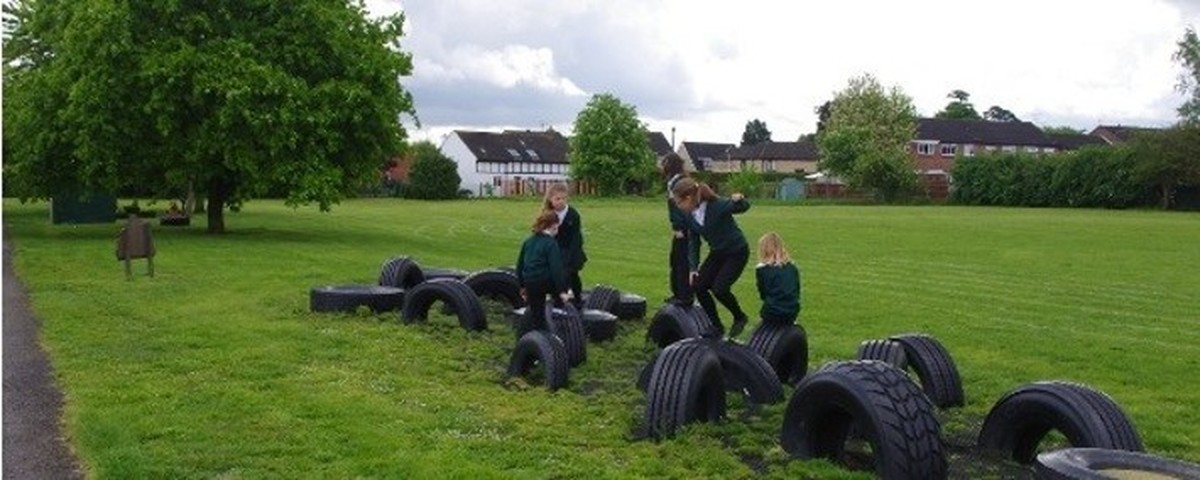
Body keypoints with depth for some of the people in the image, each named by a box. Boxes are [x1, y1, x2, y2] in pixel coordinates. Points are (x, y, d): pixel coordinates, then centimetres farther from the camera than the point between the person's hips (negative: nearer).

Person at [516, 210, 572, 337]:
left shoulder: (528, 241, 11)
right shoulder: (550, 243, -10)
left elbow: (519, 264, 16)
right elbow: (556, 269, -15)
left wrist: (522, 285, 25)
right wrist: (561, 291, -14)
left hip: (530, 283, 6)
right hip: (545, 282, -6)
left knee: (535, 311, 17)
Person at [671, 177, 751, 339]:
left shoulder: (717, 206, -25)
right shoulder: (691, 216, -6)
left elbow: (744, 207, -22)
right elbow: (693, 243, 2)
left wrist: (739, 200, -46)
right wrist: (693, 268, -6)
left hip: (737, 252, -7)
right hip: (717, 253, 7)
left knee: (719, 288, -18)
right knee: (698, 285, -5)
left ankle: (740, 317, 11)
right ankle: (717, 326, 12)